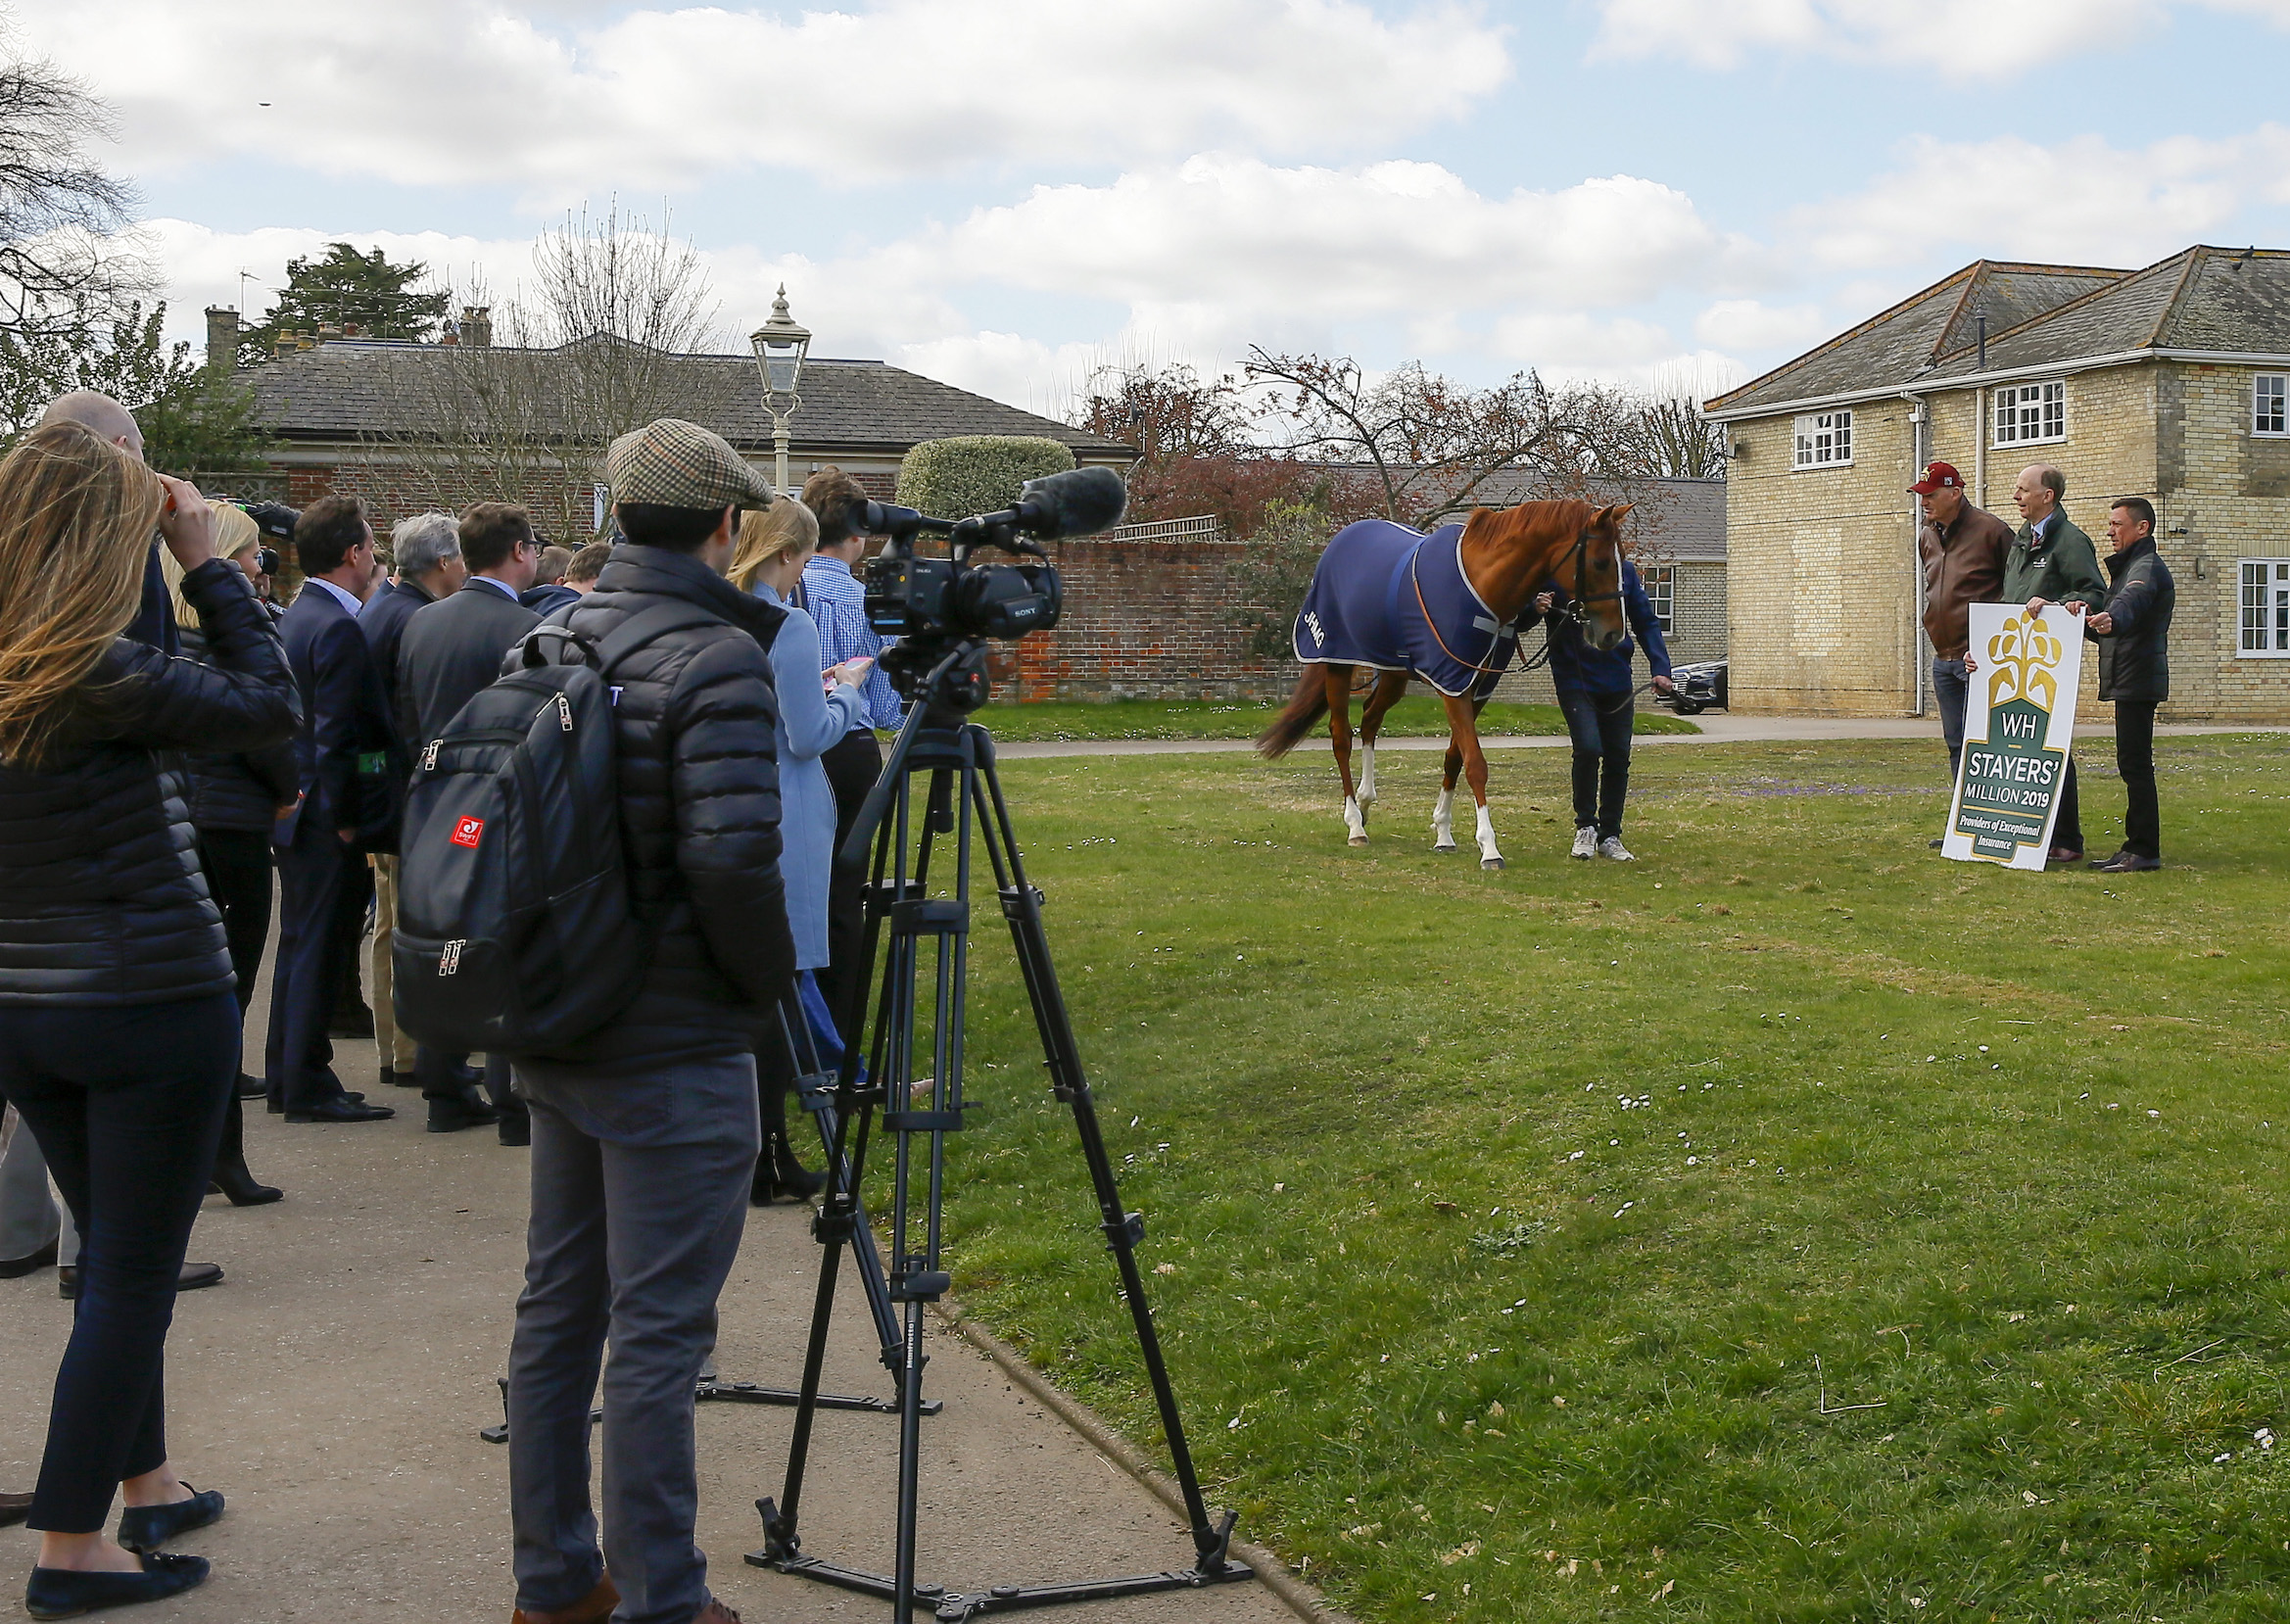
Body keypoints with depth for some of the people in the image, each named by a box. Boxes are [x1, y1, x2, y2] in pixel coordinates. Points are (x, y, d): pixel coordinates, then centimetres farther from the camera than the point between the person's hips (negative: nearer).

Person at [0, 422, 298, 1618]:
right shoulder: (97, 676, -20)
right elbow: (267, 704, -12)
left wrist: (180, 568, 6)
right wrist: (207, 562, -5)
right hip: (152, 1005, -8)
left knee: (118, 1260, 21)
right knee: (132, 1278, 4)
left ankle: (145, 1487, 33)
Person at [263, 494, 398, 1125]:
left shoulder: (293, 617, 11)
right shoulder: (338, 628, -19)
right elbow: (335, 735, -22)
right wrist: (345, 820, -17)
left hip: (295, 807, 10)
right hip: (328, 814, -10)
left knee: (301, 945, 16)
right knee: (320, 948, -2)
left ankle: (288, 1076, 25)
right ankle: (308, 1086, 5)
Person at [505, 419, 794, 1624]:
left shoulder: (554, 637, 7)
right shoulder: (718, 658, -17)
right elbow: (731, 858, -24)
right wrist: (772, 980, -8)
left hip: (554, 1028, 8)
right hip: (674, 1049, -8)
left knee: (558, 1304, 16)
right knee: (658, 1332, -1)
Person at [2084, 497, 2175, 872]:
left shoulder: (2147, 566, -11)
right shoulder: (2129, 566, 23)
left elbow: (2131, 602, -35)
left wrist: (2110, 620, -54)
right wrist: (2091, 624, 16)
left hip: (2138, 681, -11)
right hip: (2129, 682, 11)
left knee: (2135, 763, -11)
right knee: (2132, 765, 12)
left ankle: (2145, 851, -10)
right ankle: (2136, 847, 16)